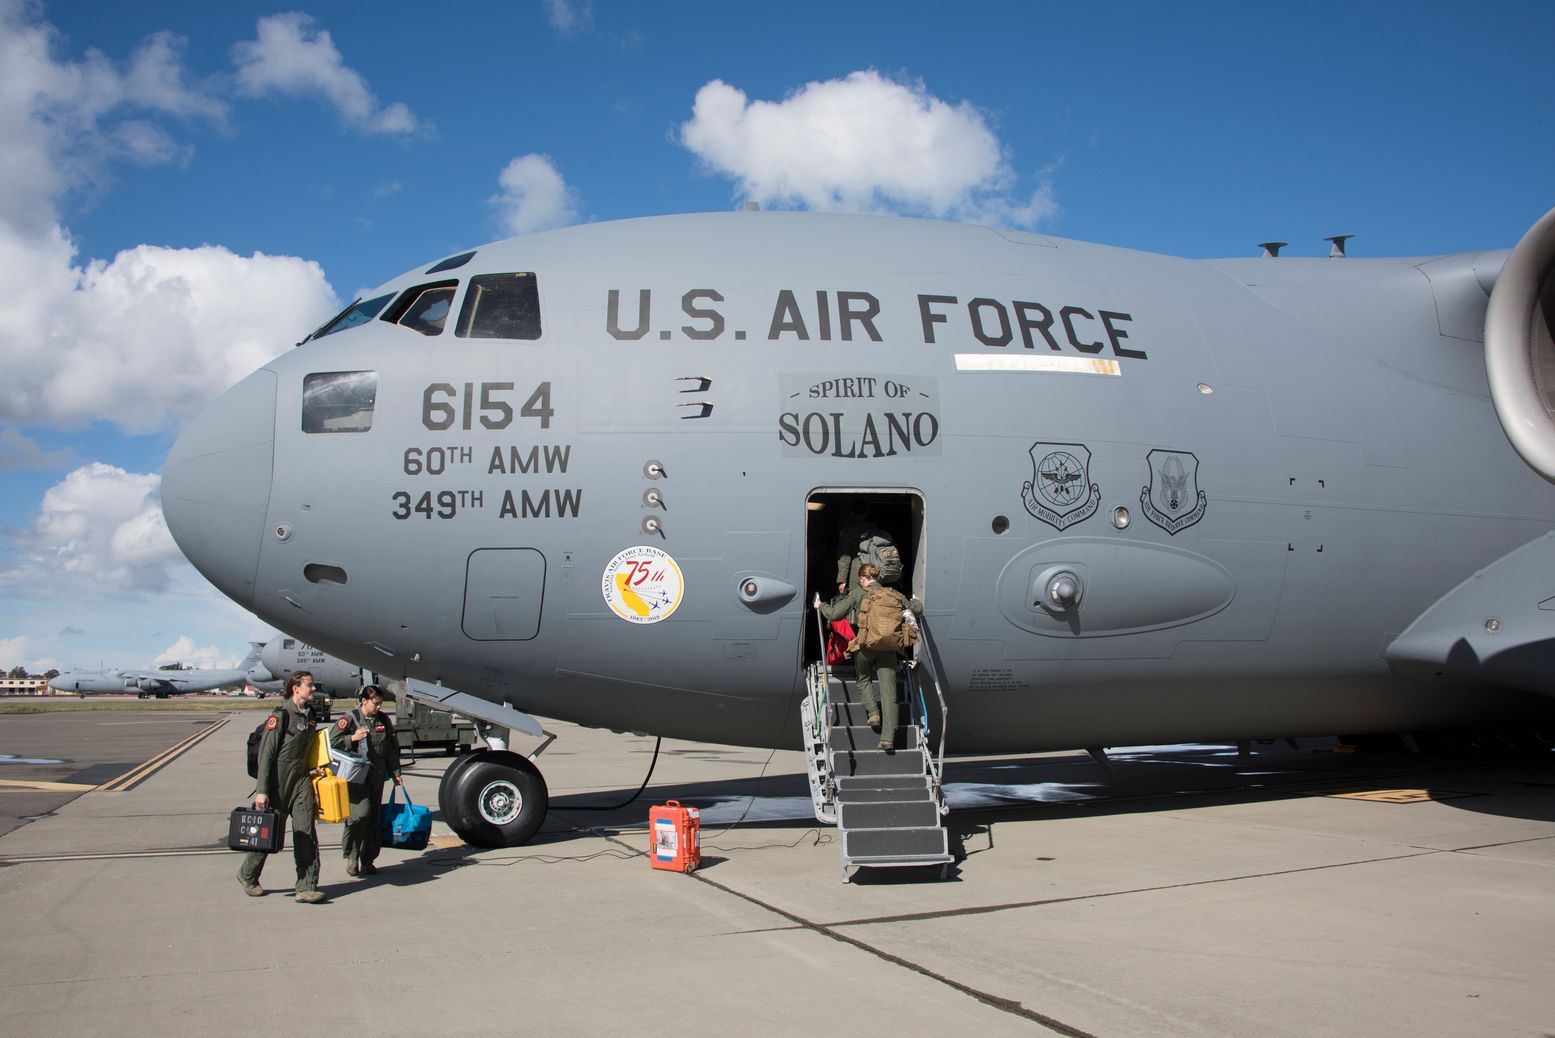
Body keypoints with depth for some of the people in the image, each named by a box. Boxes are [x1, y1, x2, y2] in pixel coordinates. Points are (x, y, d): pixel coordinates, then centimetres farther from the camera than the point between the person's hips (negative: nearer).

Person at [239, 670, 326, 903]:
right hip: (278, 781, -6)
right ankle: (247, 875, 32)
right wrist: (261, 791, -16)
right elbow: (266, 754, -13)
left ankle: (306, 888, -4)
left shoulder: (309, 716, 11)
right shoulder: (280, 715, -11)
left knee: (306, 833, -4)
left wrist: (315, 770, 18)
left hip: (302, 780, 6)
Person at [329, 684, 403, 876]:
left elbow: (392, 748, 20)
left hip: (377, 777, 5)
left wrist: (395, 773, 19)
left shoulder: (383, 720, 12)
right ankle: (351, 855, -1)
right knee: (361, 812, -18)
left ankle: (367, 861, 15)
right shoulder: (349, 719, -2)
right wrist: (352, 738, -18)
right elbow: (332, 743, -4)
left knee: (373, 817, 6)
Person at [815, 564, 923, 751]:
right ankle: (888, 738, -6)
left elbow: (834, 614, 1)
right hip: (889, 647, 2)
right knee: (888, 691, 0)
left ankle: (873, 712, 3)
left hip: (865, 645, -2)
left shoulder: (858, 593, 4)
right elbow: (917, 609, 18)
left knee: (863, 679, 26)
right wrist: (914, 601, 41)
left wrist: (821, 606, 21)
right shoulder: (893, 594, 12)